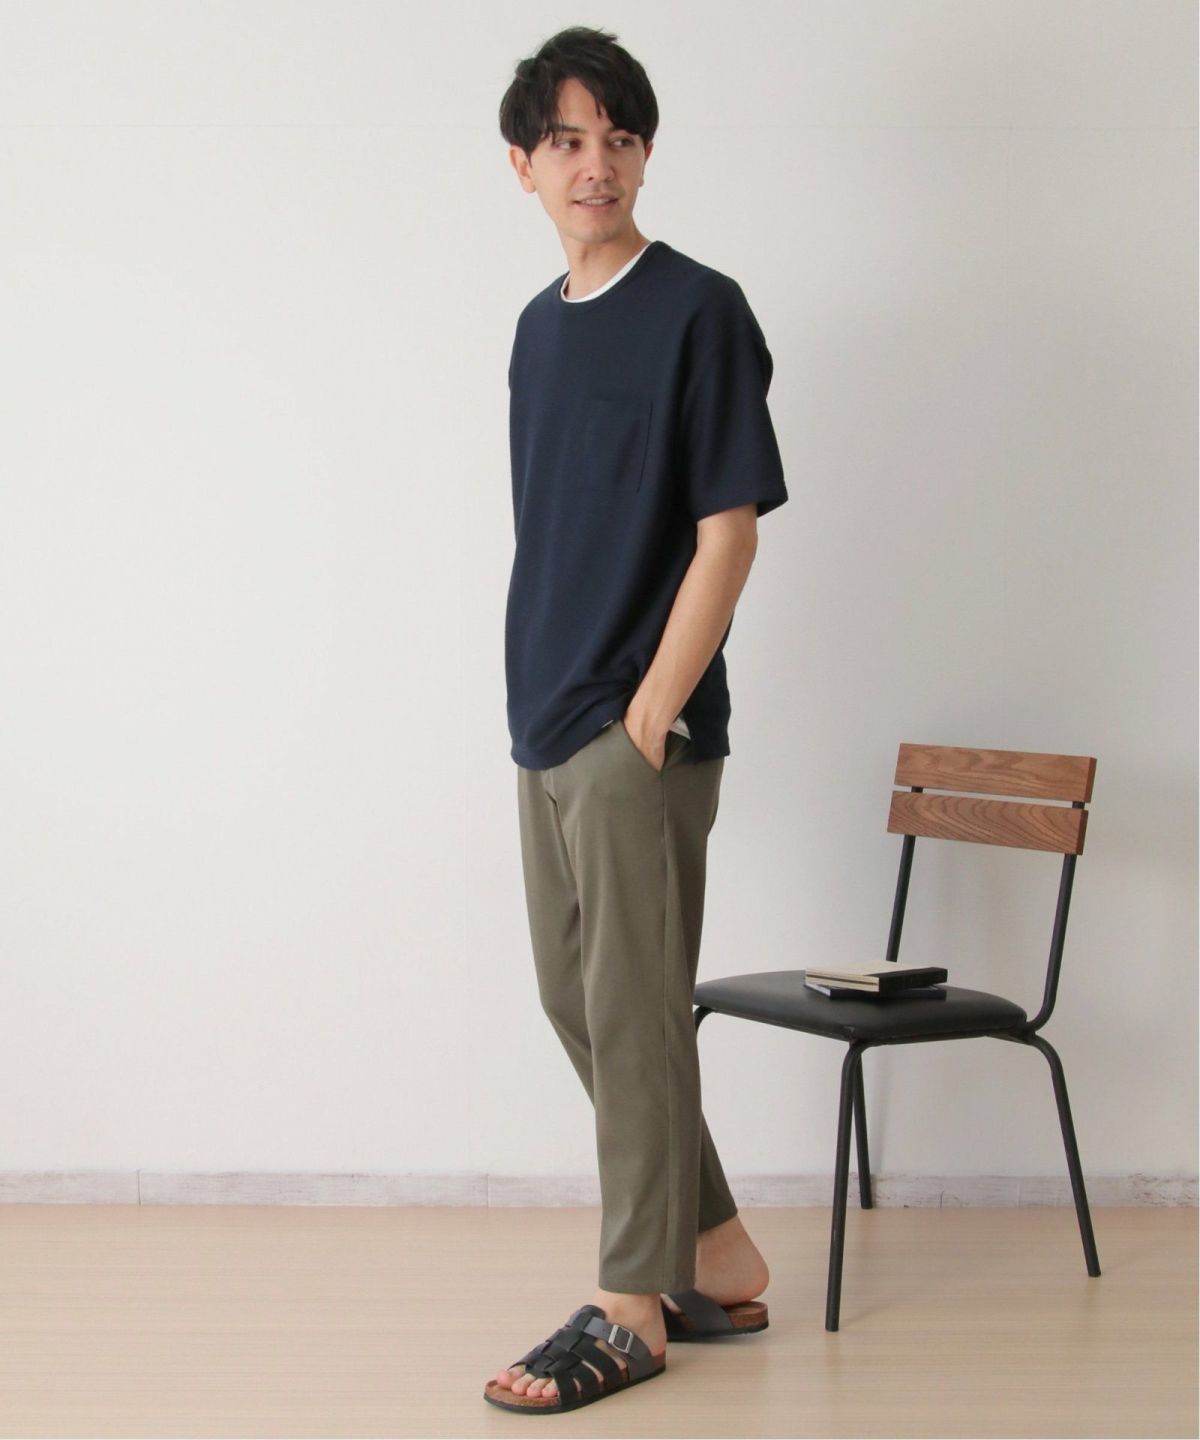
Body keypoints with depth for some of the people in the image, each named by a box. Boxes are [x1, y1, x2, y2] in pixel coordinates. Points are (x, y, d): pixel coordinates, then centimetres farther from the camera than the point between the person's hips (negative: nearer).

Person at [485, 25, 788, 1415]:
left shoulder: (699, 310, -9)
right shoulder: (539, 324, 13)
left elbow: (728, 530, -13)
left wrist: (648, 717, -16)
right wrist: (543, 704, 12)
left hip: (639, 731, -8)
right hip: (547, 726, 8)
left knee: (633, 1012, -2)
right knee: (576, 999, 13)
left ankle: (636, 1303, 10)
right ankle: (718, 1259, 26)